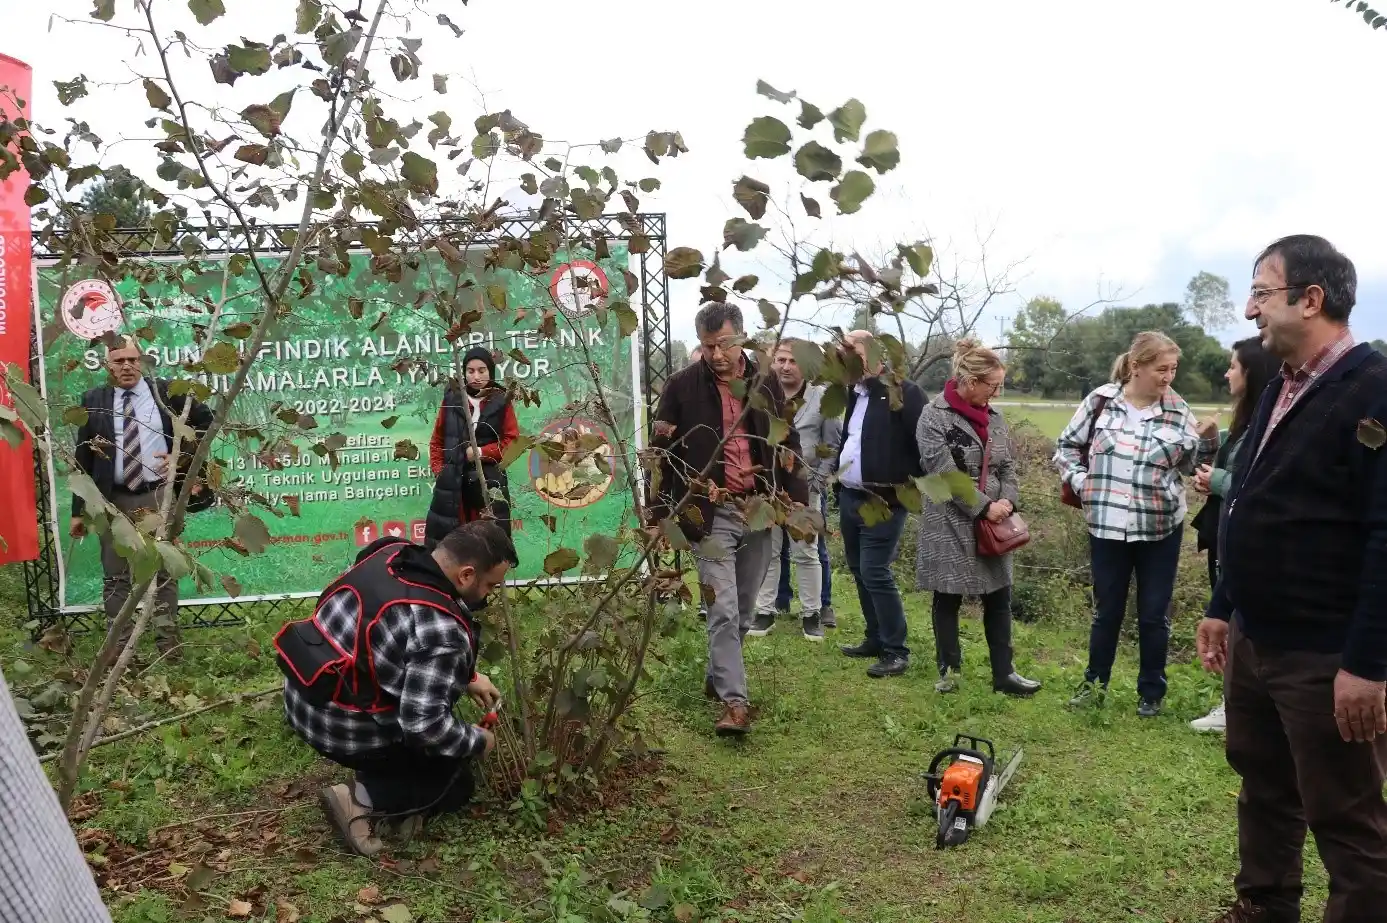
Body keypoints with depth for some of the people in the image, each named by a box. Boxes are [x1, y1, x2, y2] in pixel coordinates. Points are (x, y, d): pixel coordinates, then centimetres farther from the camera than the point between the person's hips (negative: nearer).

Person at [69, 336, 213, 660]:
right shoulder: (94, 400, 3)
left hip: (158, 496, -1)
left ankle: (168, 642, 13)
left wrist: (183, 454, 1)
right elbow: (83, 458, 3)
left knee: (163, 572, 6)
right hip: (112, 500, 1)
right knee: (115, 575, 7)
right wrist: (79, 510, 0)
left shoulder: (167, 392, 1)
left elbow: (205, 420, 14)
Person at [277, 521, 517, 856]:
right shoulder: (442, 629, -28)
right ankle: (360, 799, -4)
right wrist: (477, 741, -8)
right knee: (454, 783, 12)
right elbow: (424, 724, -27)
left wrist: (467, 677, 14)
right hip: (343, 727, -8)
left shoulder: (392, 554, -3)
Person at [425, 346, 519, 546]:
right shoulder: (451, 399, 6)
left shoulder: (501, 402, 2)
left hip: (489, 480, -1)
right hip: (453, 481, 1)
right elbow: (437, 440, 10)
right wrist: (439, 470, 0)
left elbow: (512, 441, 0)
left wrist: (482, 452, -11)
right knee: (443, 538, -2)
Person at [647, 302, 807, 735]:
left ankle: (717, 677, 33)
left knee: (743, 610, 14)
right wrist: (657, 515, -6)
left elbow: (788, 445, 11)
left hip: (759, 509, 4)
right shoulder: (682, 386, -4)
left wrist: (799, 503, 5)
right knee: (723, 611, -8)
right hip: (711, 514, -4)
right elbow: (661, 453, -2)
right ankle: (734, 702, -4)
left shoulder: (765, 383, 6)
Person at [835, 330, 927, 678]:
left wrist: (917, 486, -12)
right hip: (849, 497, 8)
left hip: (883, 501, -8)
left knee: (875, 573, -9)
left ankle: (896, 651, 2)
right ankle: (876, 639, 27)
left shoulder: (904, 392, -12)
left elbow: (926, 441, -14)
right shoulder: (854, 393, 13)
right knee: (859, 570, 14)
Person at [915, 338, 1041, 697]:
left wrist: (1008, 500, -8)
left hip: (993, 523, 6)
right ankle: (949, 669, 22)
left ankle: (1003, 674, 18)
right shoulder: (934, 416, -12)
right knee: (948, 598, 7)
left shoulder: (993, 417, 7)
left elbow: (1008, 466, 11)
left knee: (999, 598, 9)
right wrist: (984, 507, -17)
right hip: (950, 523, -6)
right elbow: (945, 473, -18)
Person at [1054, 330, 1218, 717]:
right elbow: (1067, 445, 6)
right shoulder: (1101, 400, -5)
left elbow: (1191, 464, 4)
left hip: (1161, 529, 1)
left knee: (1154, 614, 10)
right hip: (1108, 527, 0)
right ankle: (1095, 684, 28)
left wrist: (1207, 438, -13)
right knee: (1107, 609, 13)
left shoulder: (1177, 408, -1)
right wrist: (1081, 482, -6)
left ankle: (1151, 691, 25)